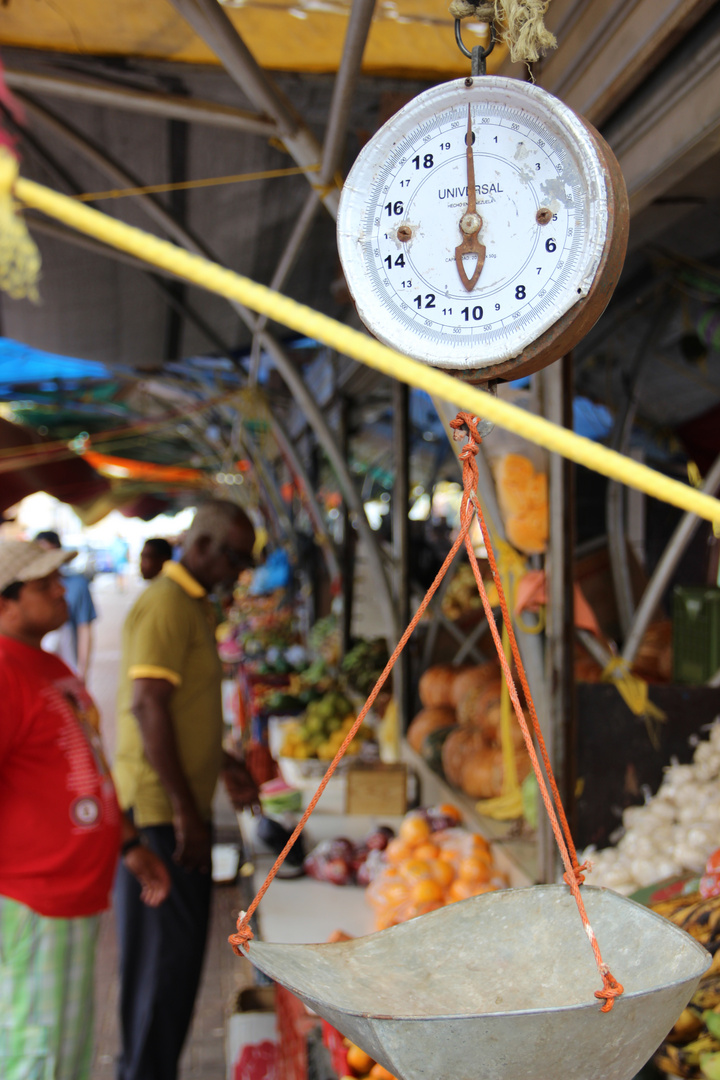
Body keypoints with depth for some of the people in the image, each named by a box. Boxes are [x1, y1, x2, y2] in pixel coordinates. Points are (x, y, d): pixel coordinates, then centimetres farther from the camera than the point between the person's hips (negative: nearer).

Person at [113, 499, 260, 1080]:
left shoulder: (194, 603, 16)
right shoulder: (166, 604, -17)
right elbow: (148, 708, -24)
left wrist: (225, 764, 24)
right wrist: (184, 810, -22)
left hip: (181, 806, 10)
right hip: (161, 811, -10)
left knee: (177, 949, 17)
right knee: (167, 950, -2)